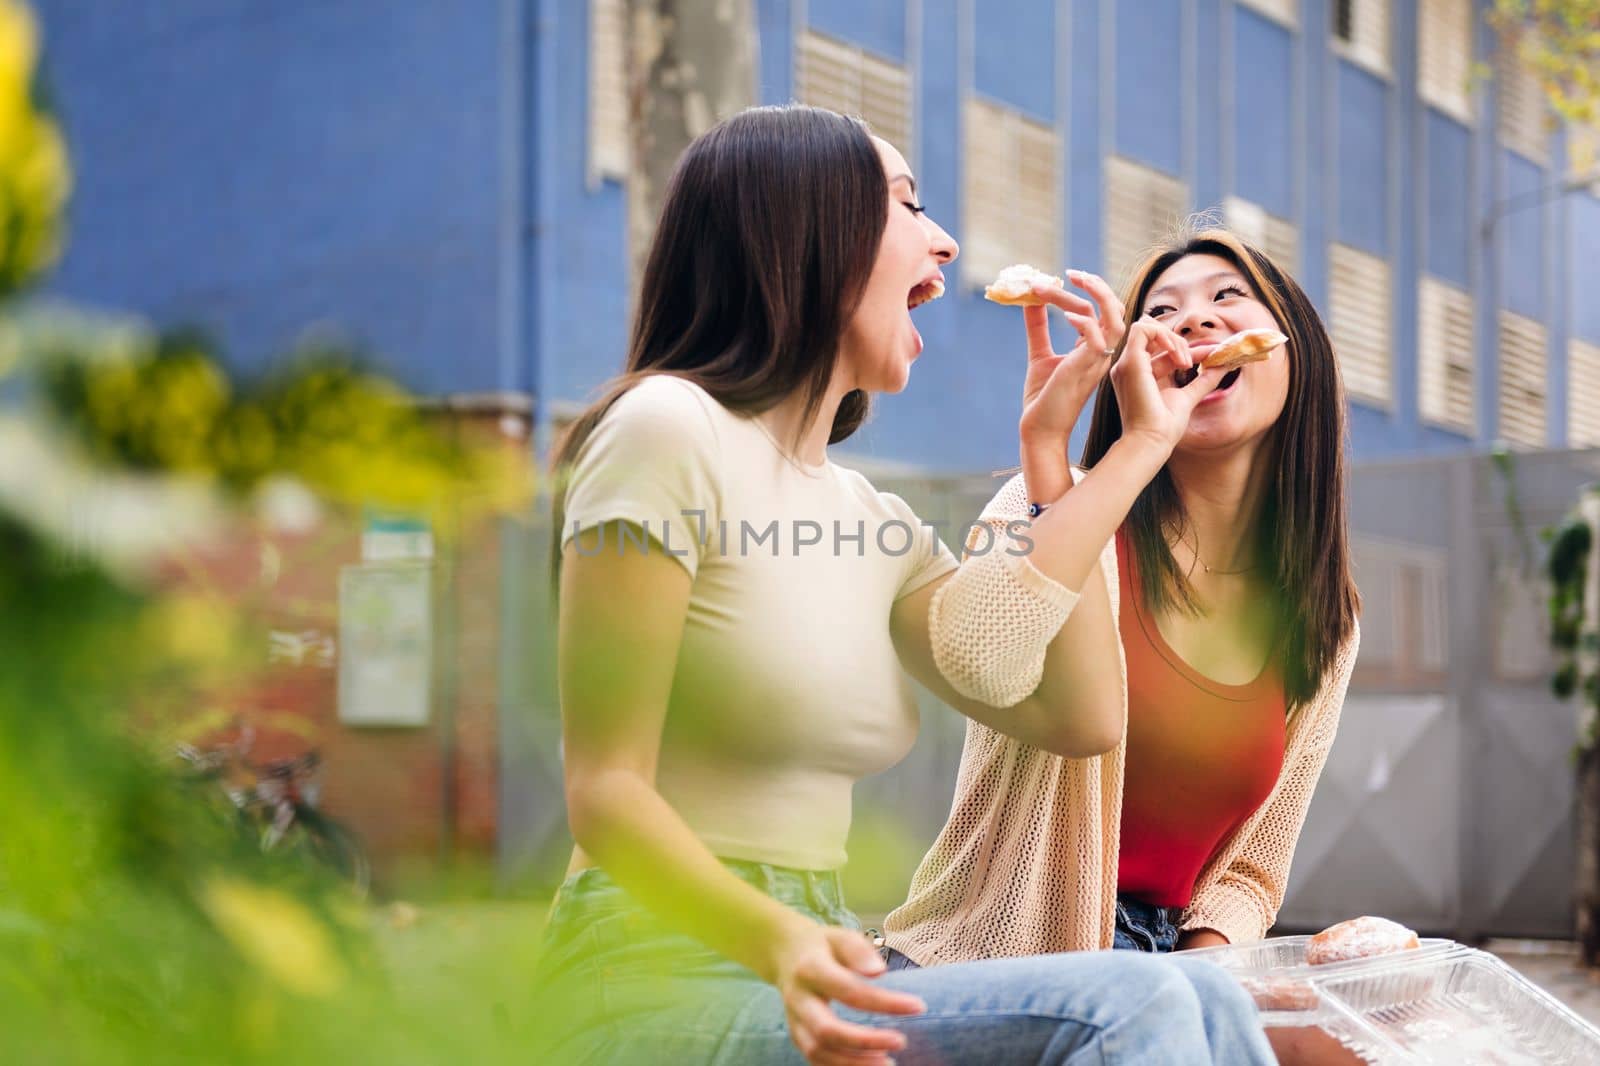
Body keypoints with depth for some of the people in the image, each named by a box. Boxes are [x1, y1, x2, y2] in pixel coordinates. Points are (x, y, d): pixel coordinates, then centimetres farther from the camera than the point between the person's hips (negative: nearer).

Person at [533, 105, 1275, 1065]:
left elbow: (1074, 715, 3)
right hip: (666, 986, -8)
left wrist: (1132, 448, 12)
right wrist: (775, 941, -32)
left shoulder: (877, 525, 16)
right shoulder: (671, 430, -7)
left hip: (814, 973, 8)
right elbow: (604, 790, -13)